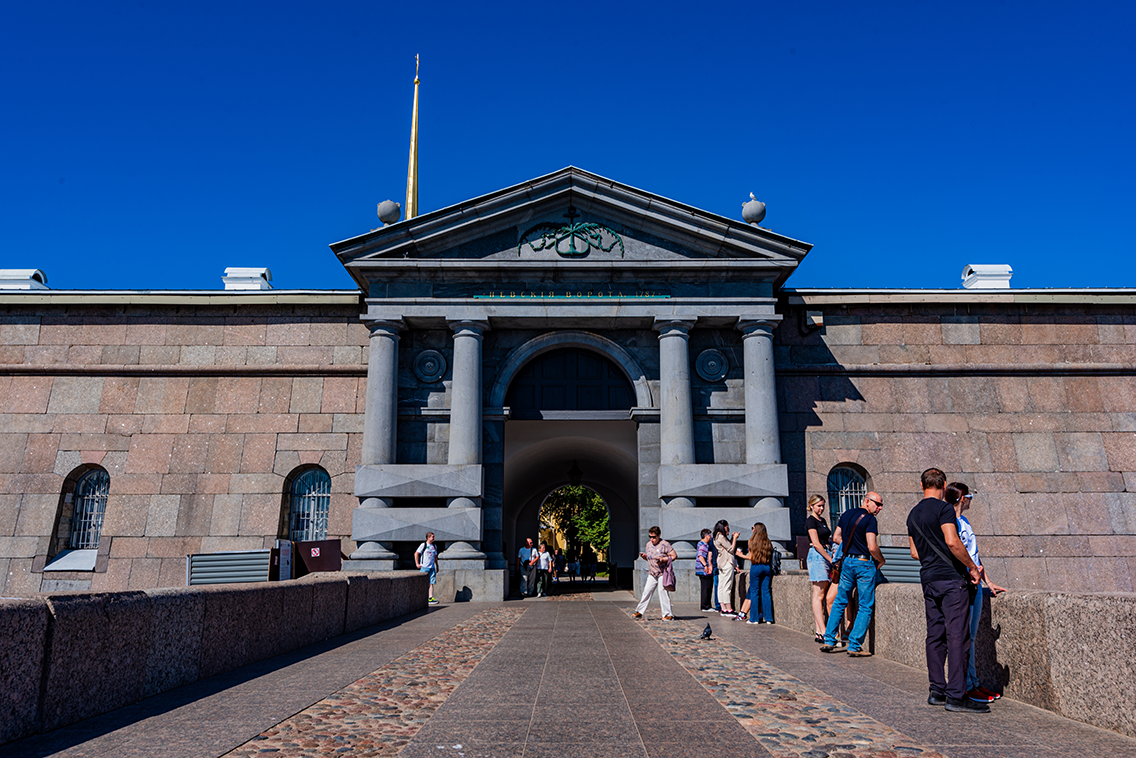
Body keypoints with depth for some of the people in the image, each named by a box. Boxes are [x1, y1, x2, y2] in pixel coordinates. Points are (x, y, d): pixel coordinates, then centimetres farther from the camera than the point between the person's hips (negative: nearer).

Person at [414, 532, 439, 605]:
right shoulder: (423, 545, -4)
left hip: (432, 567, 5)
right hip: (424, 567, -5)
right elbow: (416, 554, -2)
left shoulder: (434, 546, 14)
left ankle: (431, 598, 1)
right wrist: (417, 564, -7)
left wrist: (437, 566, 20)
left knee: (431, 583, 1)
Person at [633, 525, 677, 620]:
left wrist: (663, 559, -21)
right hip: (652, 574, 6)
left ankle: (668, 615, 4)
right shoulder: (649, 544, 11)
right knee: (646, 591, 4)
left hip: (662, 573, -6)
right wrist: (644, 556, -1)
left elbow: (674, 556, -9)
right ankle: (639, 612, 12)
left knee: (663, 592, -6)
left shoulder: (665, 544, -10)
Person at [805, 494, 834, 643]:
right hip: (817, 555, -8)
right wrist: (830, 559, -11)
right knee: (819, 595, -9)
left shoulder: (823, 520, 20)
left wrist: (833, 556, 6)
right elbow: (816, 544, -12)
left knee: (822, 596, 5)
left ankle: (818, 632, 6)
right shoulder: (811, 521, -6)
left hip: (826, 555, 8)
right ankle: (823, 632, -12)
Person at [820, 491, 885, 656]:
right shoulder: (870, 519, -13)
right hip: (865, 564, -7)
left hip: (847, 562, 7)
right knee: (865, 607, 2)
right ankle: (855, 646, 0)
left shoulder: (847, 514, 10)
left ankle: (829, 641, 16)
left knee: (840, 601, 15)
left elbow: (836, 537, 16)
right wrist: (881, 560, -1)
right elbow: (872, 547, -19)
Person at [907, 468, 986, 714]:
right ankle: (956, 695, -6)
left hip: (928, 579, 7)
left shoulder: (913, 514, 15)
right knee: (957, 636, -6)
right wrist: (972, 567, -9)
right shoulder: (944, 509, -9)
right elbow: (952, 541, -20)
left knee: (935, 635, 10)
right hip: (952, 578, -7)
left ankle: (937, 690, 13)